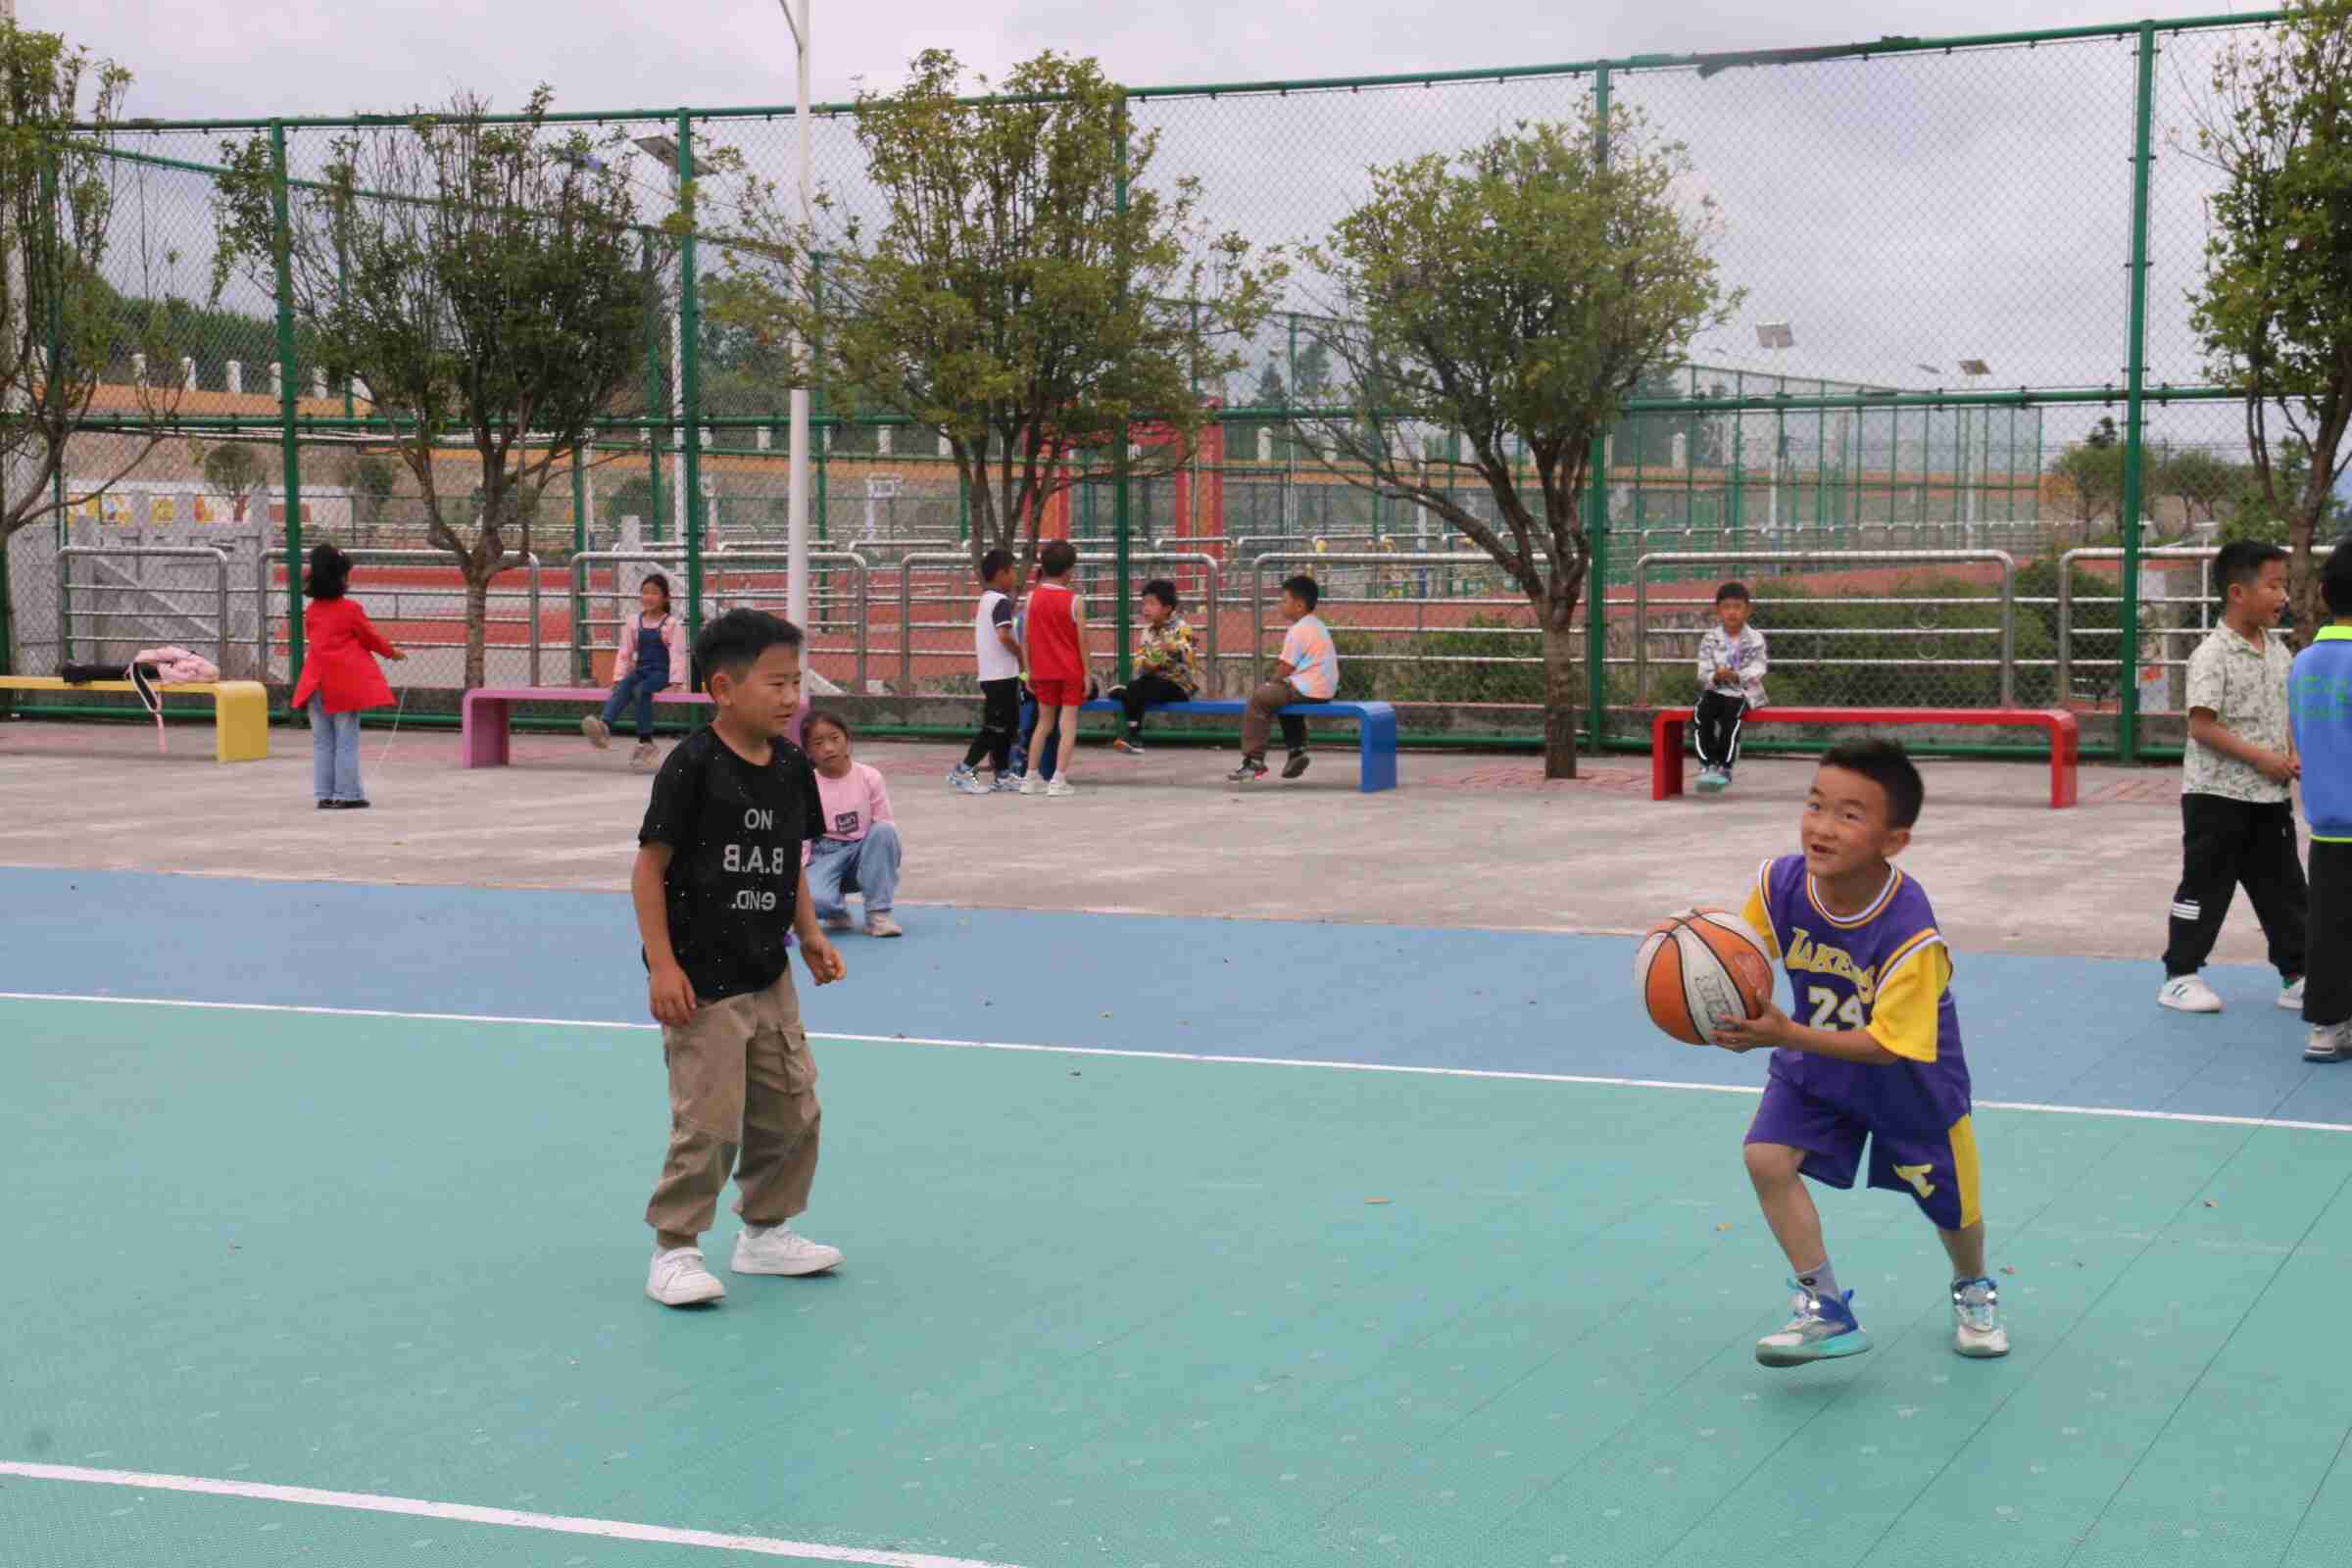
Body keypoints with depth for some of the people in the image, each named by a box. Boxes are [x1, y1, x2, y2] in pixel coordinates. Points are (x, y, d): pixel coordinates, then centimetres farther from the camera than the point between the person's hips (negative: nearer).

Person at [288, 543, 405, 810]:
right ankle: (347, 795, 1)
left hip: (318, 683, 5)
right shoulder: (350, 609, -9)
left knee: (322, 742, 9)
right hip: (345, 684, -5)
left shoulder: (313, 610, 7)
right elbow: (371, 637, 0)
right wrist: (392, 653, 19)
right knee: (347, 742, 0)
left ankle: (325, 795, 10)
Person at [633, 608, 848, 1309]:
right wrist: (663, 965, -17)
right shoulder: (691, 767, -15)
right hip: (702, 981, -7)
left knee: (791, 1108, 13)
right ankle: (674, 1250, 7)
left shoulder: (793, 767, 5)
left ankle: (765, 1231, 30)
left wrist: (810, 938, 5)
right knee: (710, 1120, -7)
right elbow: (651, 866, -13)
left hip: (768, 976, 7)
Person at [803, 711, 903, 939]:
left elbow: (886, 824, -3)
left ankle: (877, 913, -20)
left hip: (863, 854, 2)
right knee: (812, 898, -35)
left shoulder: (870, 777, -7)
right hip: (825, 856, -2)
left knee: (884, 831, -32)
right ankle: (837, 911, 6)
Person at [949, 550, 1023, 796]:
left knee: (1006, 725, 14)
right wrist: (1021, 654, -12)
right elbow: (1004, 635, -26)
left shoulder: (985, 600, 16)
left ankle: (1002, 774, 17)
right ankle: (963, 770, -8)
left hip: (989, 673, 10)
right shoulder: (1001, 602, -14)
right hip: (1003, 674, -10)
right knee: (995, 727, -7)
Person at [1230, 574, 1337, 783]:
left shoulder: (1298, 631, -14)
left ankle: (1253, 760, -5)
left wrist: (1273, 682, 2)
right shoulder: (1319, 626, 16)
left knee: (1259, 698, -7)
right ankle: (1296, 751, 32)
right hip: (1326, 689, 10)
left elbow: (1285, 669, -14)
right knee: (1286, 696, 34)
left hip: (1308, 690, -10)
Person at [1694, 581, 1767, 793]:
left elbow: (1756, 672, -11)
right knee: (1701, 713, -29)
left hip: (1744, 692, -2)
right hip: (1716, 690, 2)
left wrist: (1735, 676, -29)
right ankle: (1708, 765, -26)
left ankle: (1725, 768, -27)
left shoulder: (1755, 639, 0)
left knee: (1730, 714, -33)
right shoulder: (1710, 639, 4)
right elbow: (1704, 674, -1)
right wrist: (1715, 677, -24)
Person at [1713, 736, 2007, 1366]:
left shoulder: (1910, 936, -37)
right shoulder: (1780, 884, -24)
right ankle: (1828, 1313, -3)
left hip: (1910, 1077, -3)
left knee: (1950, 1207, 13)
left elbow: (1886, 1045, -34)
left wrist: (1786, 1035, -44)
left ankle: (1973, 1291, 50)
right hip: (1816, 1060, 4)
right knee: (1766, 1156, -18)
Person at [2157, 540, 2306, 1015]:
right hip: (2217, 795, -7)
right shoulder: (2213, 654, -15)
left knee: (2284, 887, 10)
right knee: (2205, 886, 1)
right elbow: (2202, 726, -18)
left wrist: (2295, 755, -2)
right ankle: (2180, 976, 11)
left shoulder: (2278, 652, 9)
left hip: (2270, 796, 7)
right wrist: (2262, 759, -20)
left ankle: (2297, 977, 18)